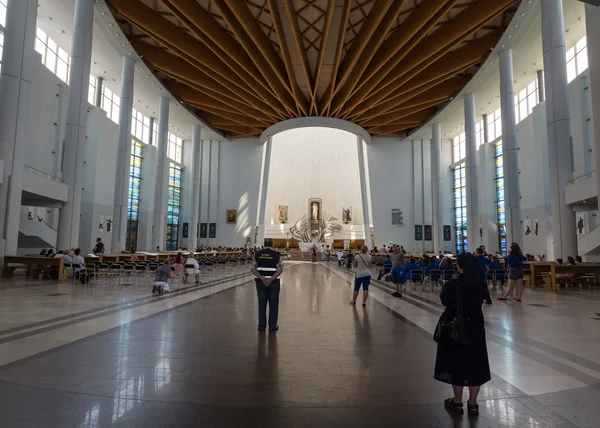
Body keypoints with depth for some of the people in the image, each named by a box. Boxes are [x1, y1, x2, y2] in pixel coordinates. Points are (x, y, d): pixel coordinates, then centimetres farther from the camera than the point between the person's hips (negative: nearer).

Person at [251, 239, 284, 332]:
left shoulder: (257, 254, 1)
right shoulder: (277, 254, -5)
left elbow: (253, 269, -5)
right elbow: (280, 269, -13)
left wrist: (262, 279, -13)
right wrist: (271, 279, -17)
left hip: (261, 282, 2)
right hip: (274, 283, -2)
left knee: (262, 304, 10)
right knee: (273, 304, 9)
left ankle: (262, 326, 15)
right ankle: (272, 326, 15)